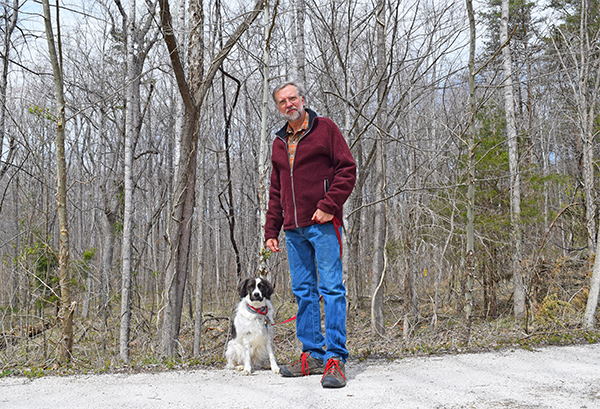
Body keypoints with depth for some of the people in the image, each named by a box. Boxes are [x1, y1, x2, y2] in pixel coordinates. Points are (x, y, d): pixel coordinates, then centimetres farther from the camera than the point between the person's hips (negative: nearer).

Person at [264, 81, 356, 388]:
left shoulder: (324, 128, 3)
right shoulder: (279, 142, 20)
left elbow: (347, 169, -4)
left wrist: (329, 206, -15)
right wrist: (271, 231, 15)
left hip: (323, 225, -6)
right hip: (294, 230, 6)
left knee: (331, 289, -8)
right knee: (303, 291, 8)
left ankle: (335, 358, -6)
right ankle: (313, 355, 15)